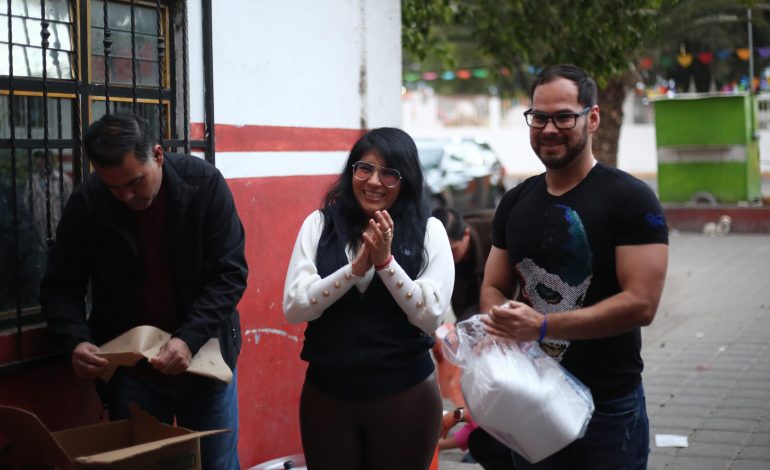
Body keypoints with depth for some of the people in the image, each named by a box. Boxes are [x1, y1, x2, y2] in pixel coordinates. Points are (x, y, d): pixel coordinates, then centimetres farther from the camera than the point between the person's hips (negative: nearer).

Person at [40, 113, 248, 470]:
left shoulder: (204, 184, -13)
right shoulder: (87, 203, -10)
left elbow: (229, 274, -13)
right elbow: (61, 287, -2)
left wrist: (189, 339, -27)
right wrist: (77, 340, -22)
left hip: (204, 359, 0)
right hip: (129, 371, 1)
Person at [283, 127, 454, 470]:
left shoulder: (428, 231, -2)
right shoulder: (319, 224, 1)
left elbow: (431, 316, -9)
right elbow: (293, 308, -6)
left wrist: (385, 261, -19)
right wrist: (356, 268, -17)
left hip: (405, 396, -1)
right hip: (326, 395, 1)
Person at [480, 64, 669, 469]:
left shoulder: (631, 199, -11)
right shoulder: (515, 203, 7)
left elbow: (641, 303, -19)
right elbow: (494, 288, 12)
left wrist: (542, 325, -24)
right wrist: (500, 323, -12)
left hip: (607, 407, -5)